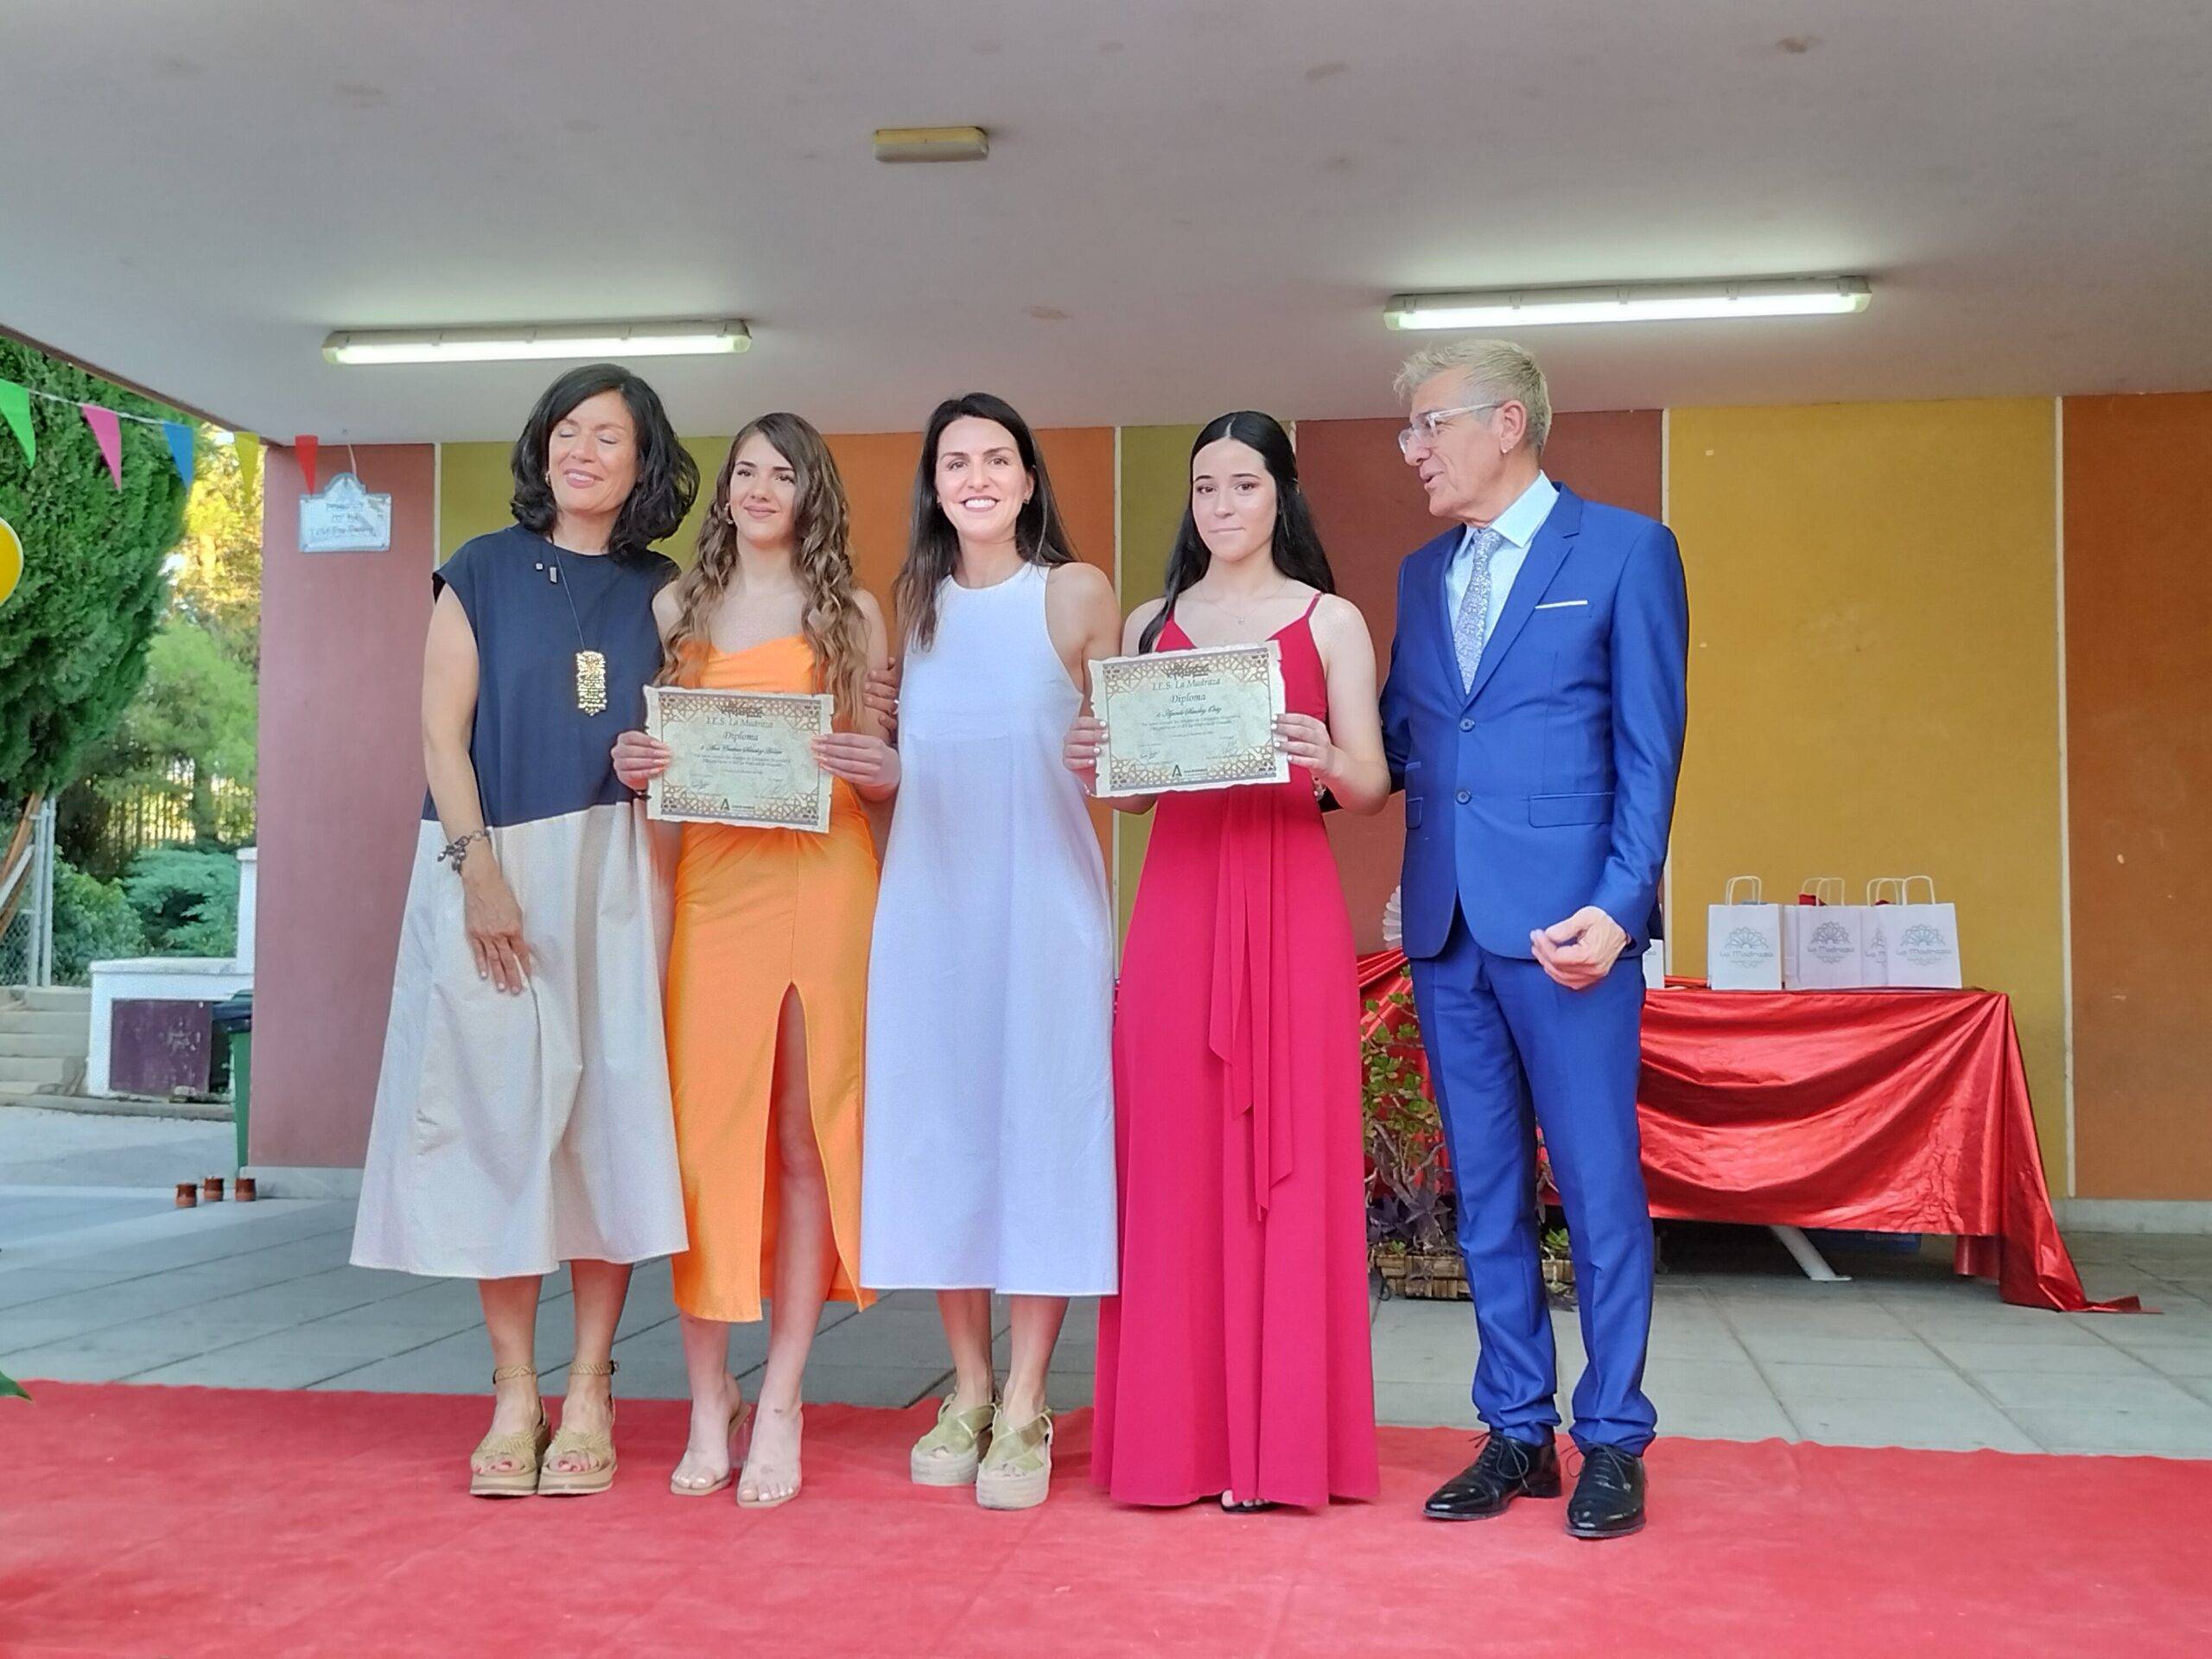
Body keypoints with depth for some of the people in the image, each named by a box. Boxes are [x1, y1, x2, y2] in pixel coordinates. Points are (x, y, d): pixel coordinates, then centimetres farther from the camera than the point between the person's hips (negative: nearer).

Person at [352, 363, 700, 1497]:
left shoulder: (658, 592, 12)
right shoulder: (484, 571, 6)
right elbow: (442, 733, -1)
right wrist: (481, 871, -11)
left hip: (613, 872, 2)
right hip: (491, 868, -1)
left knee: (607, 1112, -2)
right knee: (496, 1110, -3)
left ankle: (587, 1393, 6)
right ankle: (514, 1393, 6)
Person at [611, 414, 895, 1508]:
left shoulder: (850, 614, 11)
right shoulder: (676, 607, 15)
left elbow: (884, 771, 11)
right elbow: (652, 746, 17)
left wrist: (881, 771, -11)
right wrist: (632, 765, -5)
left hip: (821, 881, -1)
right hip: (708, 883, 1)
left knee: (805, 1138, -1)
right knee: (703, 1132, -3)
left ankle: (779, 1405, 7)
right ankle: (708, 1404, 8)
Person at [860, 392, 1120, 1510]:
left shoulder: (1078, 595, 2)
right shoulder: (912, 602, 12)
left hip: (1044, 894, -3)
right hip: (927, 899, 4)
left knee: (1039, 1124, -3)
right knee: (938, 1125, 4)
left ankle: (1024, 1409, 5)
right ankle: (967, 1390, 17)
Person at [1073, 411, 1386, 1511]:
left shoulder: (1330, 622, 7)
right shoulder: (1150, 626, 14)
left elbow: (1373, 790, 1)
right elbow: (1134, 790, 13)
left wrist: (1328, 760, -20)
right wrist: (1092, 763, -7)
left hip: (1289, 902, -2)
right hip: (1176, 899, 2)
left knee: (1288, 1155, -1)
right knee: (1174, 1157, 1)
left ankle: (1283, 1432, 8)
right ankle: (1178, 1428, 10)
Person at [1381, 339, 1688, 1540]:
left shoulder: (1626, 551, -1)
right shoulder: (1421, 575, 17)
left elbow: (1649, 751, -6)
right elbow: (1396, 741, 14)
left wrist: (1617, 905, -16)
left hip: (1566, 921, -6)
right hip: (1446, 923, 6)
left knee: (1598, 1188, 1)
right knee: (1484, 1193, 11)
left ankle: (1612, 1442, 15)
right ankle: (1517, 1432, 22)